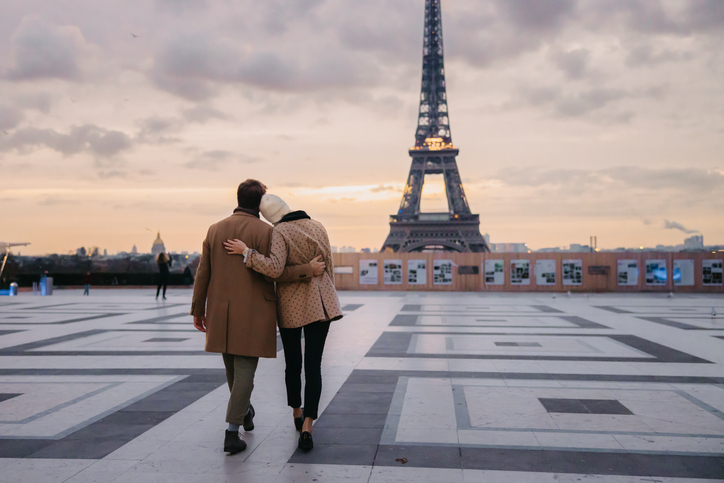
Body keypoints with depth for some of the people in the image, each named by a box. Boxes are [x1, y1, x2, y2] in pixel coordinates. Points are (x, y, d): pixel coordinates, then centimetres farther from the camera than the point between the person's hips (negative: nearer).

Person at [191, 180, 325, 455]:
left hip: (221, 312, 5)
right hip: (254, 313, -5)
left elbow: (203, 273, 5)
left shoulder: (215, 230, 5)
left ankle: (244, 412, 42)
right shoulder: (265, 231, -10)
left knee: (233, 365, 21)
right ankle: (232, 432, -3)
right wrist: (308, 269, -8)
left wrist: (198, 311, 12)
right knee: (245, 368, 0)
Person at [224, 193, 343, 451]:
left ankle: (297, 413, 37)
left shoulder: (279, 232, -11)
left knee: (292, 363, 17)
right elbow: (328, 267, 7)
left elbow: (274, 268, -27)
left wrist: (246, 252, -17)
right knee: (313, 365, -1)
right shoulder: (318, 228, 4)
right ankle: (306, 427, -12)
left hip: (291, 306, -2)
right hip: (319, 304, 3)